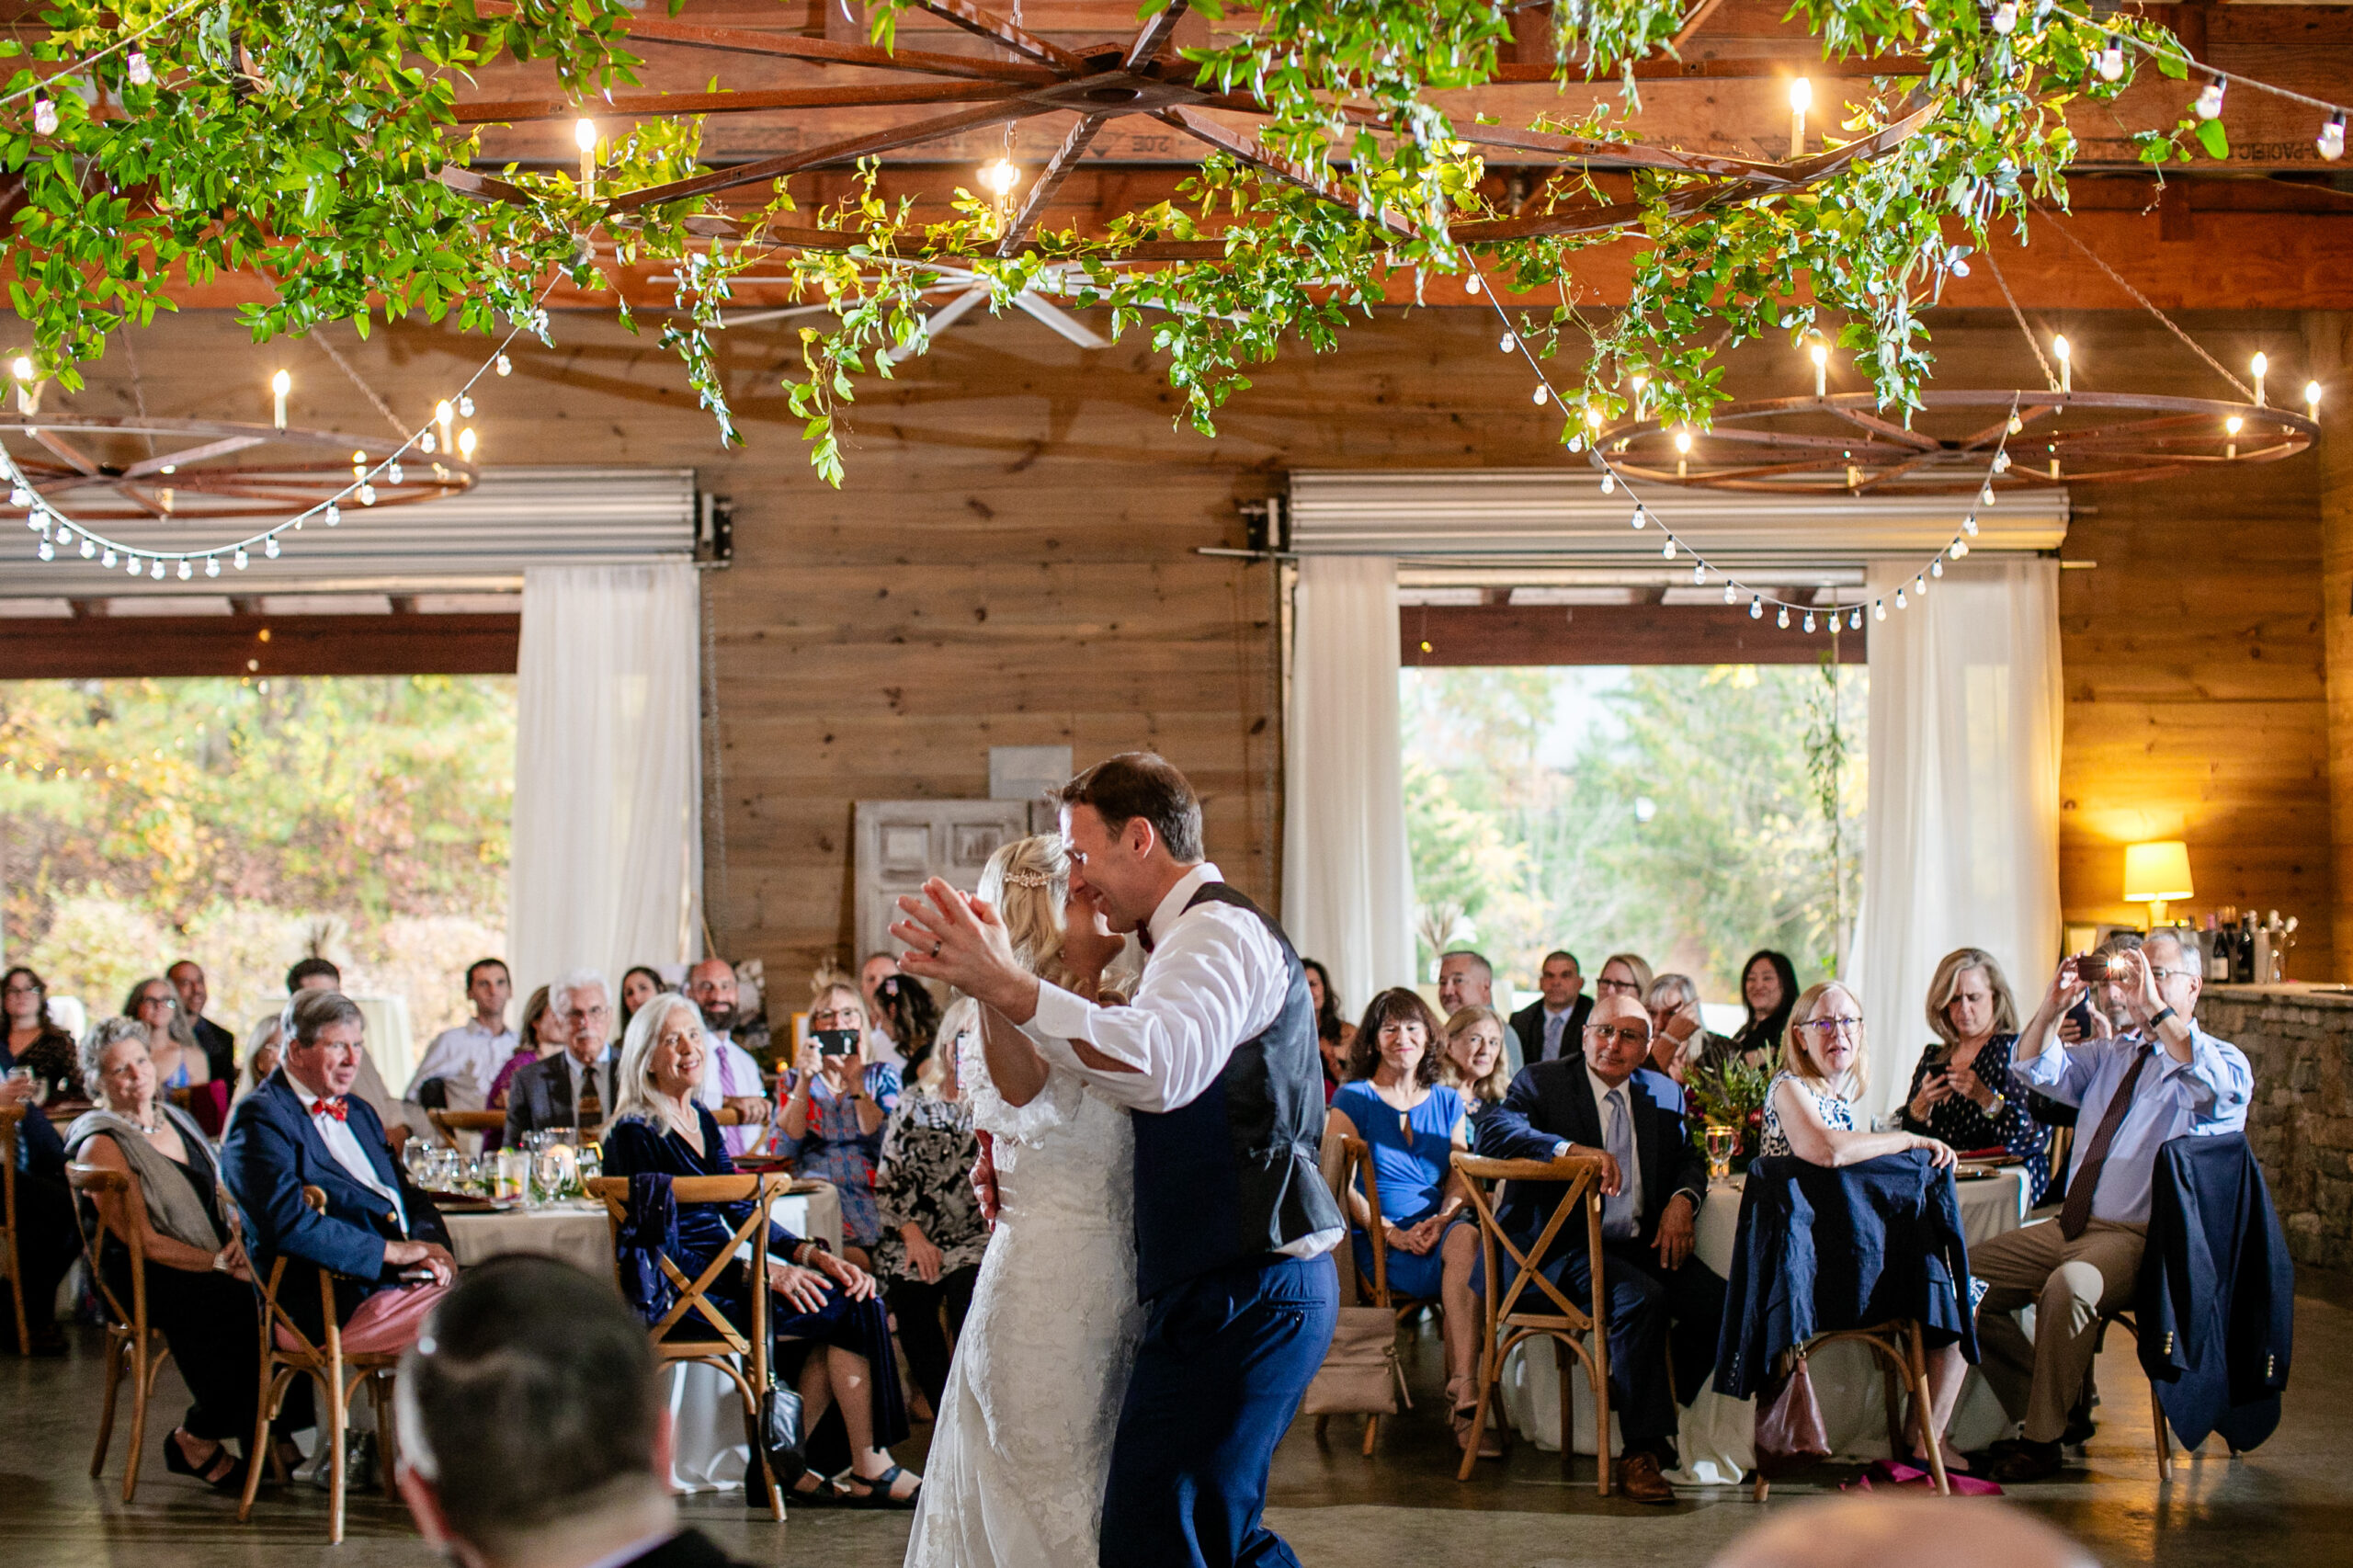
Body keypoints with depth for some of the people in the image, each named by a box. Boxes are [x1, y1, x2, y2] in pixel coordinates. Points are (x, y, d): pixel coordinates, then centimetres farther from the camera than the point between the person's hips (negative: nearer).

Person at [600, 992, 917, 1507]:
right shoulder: (635, 1135, -11)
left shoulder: (701, 1119, 15)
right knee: (853, 1311, -16)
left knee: (851, 1294, -13)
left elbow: (741, 1211, 13)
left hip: (722, 1274, 8)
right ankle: (870, 1469, -7)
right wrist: (766, 1273, -21)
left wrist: (813, 1255, -4)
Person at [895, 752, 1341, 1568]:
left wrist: (1012, 990, -45)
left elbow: (1165, 1064, -35)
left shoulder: (1218, 929, -13)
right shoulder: (1208, 933, 22)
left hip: (1239, 1293, -11)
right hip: (1254, 1286, 11)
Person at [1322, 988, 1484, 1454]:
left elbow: (1460, 1176, 12)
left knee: (1467, 1240, -35)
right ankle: (1465, 1391, -31)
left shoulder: (1447, 1102, 19)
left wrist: (1443, 1218, -11)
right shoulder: (1353, 1099, 6)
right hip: (1375, 1240, -3)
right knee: (1467, 1270, -32)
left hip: (1438, 1229, 3)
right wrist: (1392, 1232, -14)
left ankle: (1463, 1396, -38)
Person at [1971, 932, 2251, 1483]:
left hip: (2142, 1238, -8)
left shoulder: (2226, 1062, -2)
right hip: (2073, 1227, 8)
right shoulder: (2109, 1055, 20)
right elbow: (2035, 1069, 11)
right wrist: (2052, 1007, -6)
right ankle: (2040, 1411, 6)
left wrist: (2154, 1008, -32)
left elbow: (2212, 1081, -26)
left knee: (2068, 1285, -36)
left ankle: (2043, 1442, -23)